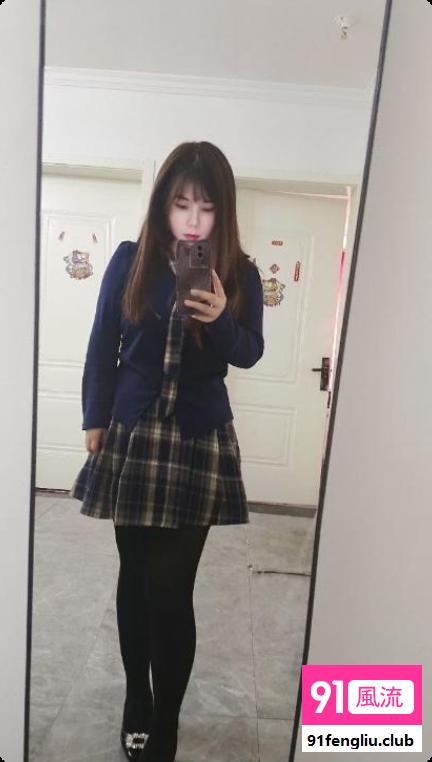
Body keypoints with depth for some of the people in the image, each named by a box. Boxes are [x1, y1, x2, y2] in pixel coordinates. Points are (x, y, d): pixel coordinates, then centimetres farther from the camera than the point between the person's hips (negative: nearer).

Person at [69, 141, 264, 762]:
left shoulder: (239, 274, -1)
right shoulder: (131, 260, 0)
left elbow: (249, 353, -2)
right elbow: (103, 344, 4)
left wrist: (220, 319, -22)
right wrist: (95, 419, 3)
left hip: (200, 443, -1)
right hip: (132, 434, 2)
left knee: (172, 588, 1)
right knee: (136, 576, 14)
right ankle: (136, 698, 38)